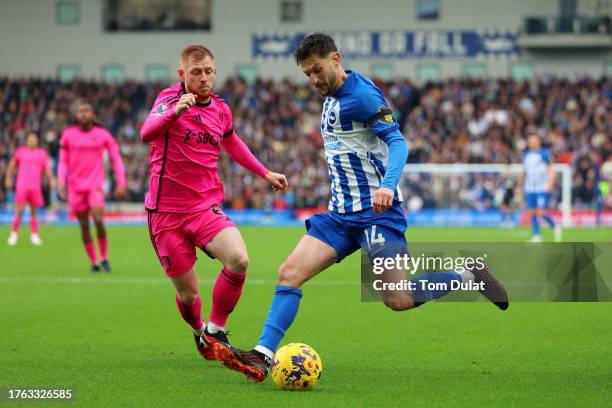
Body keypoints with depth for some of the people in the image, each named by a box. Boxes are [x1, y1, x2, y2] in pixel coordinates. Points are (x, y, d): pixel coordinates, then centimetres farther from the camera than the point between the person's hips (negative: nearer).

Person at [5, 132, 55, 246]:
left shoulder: (42, 153, 10)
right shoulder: (20, 151, 8)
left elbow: (47, 169, 10)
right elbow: (12, 165, 18)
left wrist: (52, 180, -5)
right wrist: (8, 178, 14)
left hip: (36, 187, 2)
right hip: (22, 185, -2)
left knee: (34, 211, 5)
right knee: (19, 210, -10)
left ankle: (34, 235, 11)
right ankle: (14, 233, -1)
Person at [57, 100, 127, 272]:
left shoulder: (103, 134, 2)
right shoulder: (68, 134, 4)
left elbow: (116, 159, 7)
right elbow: (63, 161, 11)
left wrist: (121, 183, 1)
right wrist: (61, 182, 0)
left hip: (95, 185, -2)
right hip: (75, 186, 2)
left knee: (98, 220, -18)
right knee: (84, 226, 2)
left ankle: (104, 258, -3)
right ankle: (94, 262, 12)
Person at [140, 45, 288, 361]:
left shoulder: (221, 110, 8)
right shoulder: (169, 99, -9)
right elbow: (147, 134, -30)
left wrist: (265, 173, 30)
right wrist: (175, 111, -48)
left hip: (206, 207, 3)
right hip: (166, 212, -3)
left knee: (239, 260, -25)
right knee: (188, 295, 1)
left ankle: (216, 331, -5)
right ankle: (199, 332, 36)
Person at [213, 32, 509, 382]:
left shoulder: (362, 95, -13)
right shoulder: (331, 99, 14)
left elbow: (398, 142, -22)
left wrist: (388, 185, -38)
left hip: (377, 211, -8)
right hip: (342, 213, 8)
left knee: (398, 300, -13)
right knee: (290, 274, -8)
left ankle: (469, 277, 9)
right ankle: (262, 357, -12)